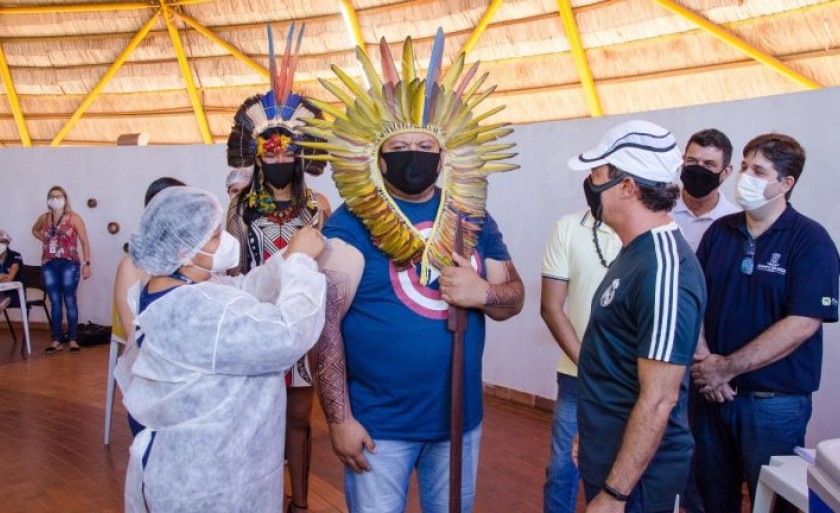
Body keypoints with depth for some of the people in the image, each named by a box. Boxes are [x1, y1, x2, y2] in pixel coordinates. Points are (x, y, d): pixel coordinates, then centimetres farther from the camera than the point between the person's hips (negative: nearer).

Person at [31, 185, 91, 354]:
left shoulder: (74, 218, -2)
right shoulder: (44, 218, 9)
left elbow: (84, 242, -4)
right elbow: (35, 230, 32)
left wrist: (87, 264, -10)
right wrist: (44, 239, 11)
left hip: (69, 264, -4)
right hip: (48, 264, 4)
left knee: (69, 301, -1)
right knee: (55, 302, 6)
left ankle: (72, 340, 4)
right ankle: (56, 340, 11)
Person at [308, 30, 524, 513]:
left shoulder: (473, 219, 3)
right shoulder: (353, 223, -12)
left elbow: (514, 298, 8)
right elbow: (324, 320, -15)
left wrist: (483, 293, -15)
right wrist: (339, 418, -16)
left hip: (460, 419, 5)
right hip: (378, 425, -4)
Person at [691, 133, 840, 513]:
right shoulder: (720, 232, 4)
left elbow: (801, 324, -18)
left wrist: (727, 368, -17)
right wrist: (704, 360, -12)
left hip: (775, 401, -4)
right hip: (714, 394, 5)